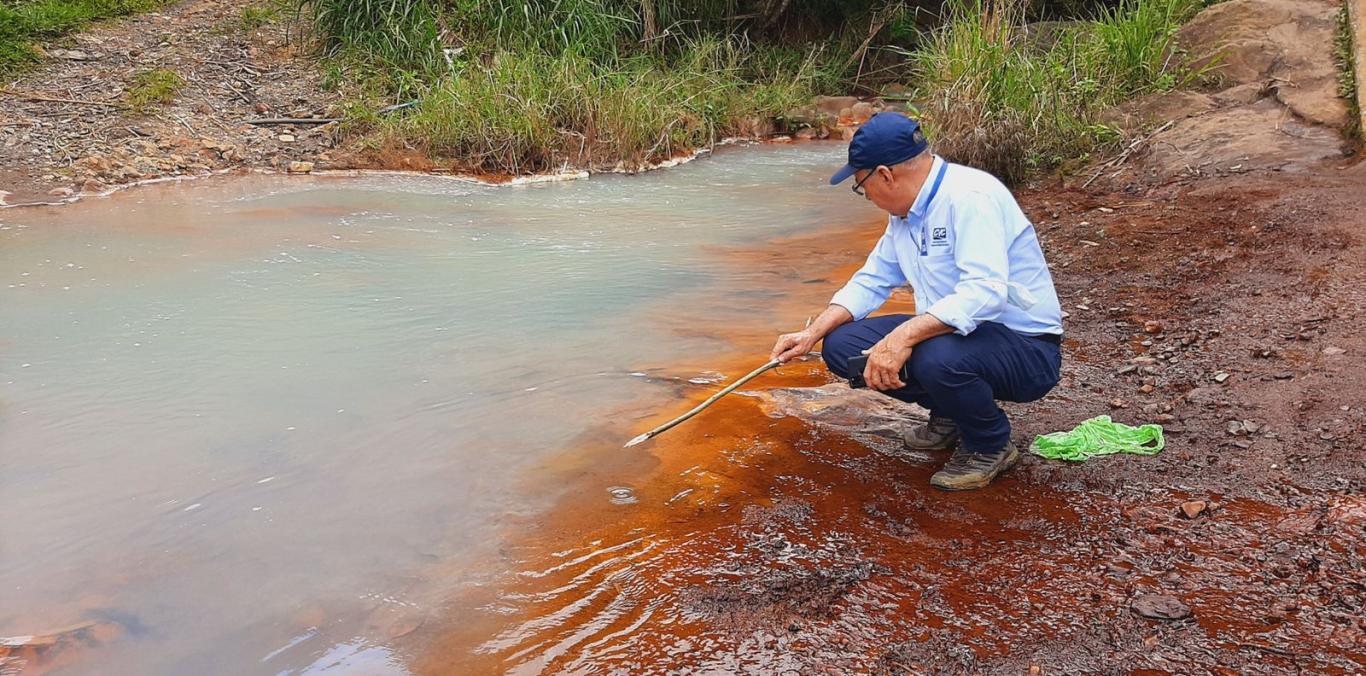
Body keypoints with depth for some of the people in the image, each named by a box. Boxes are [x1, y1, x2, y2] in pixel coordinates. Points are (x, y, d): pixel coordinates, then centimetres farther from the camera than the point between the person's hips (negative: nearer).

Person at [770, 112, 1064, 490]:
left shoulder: (971, 197, -22)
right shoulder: (905, 211, 7)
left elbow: (985, 292, -35)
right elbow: (872, 281, 16)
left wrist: (904, 335, -43)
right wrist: (812, 334, 4)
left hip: (1026, 347, -8)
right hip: (950, 333, 9)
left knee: (937, 357, -39)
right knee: (841, 345, -3)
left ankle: (990, 447, -7)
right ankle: (949, 415, 13)